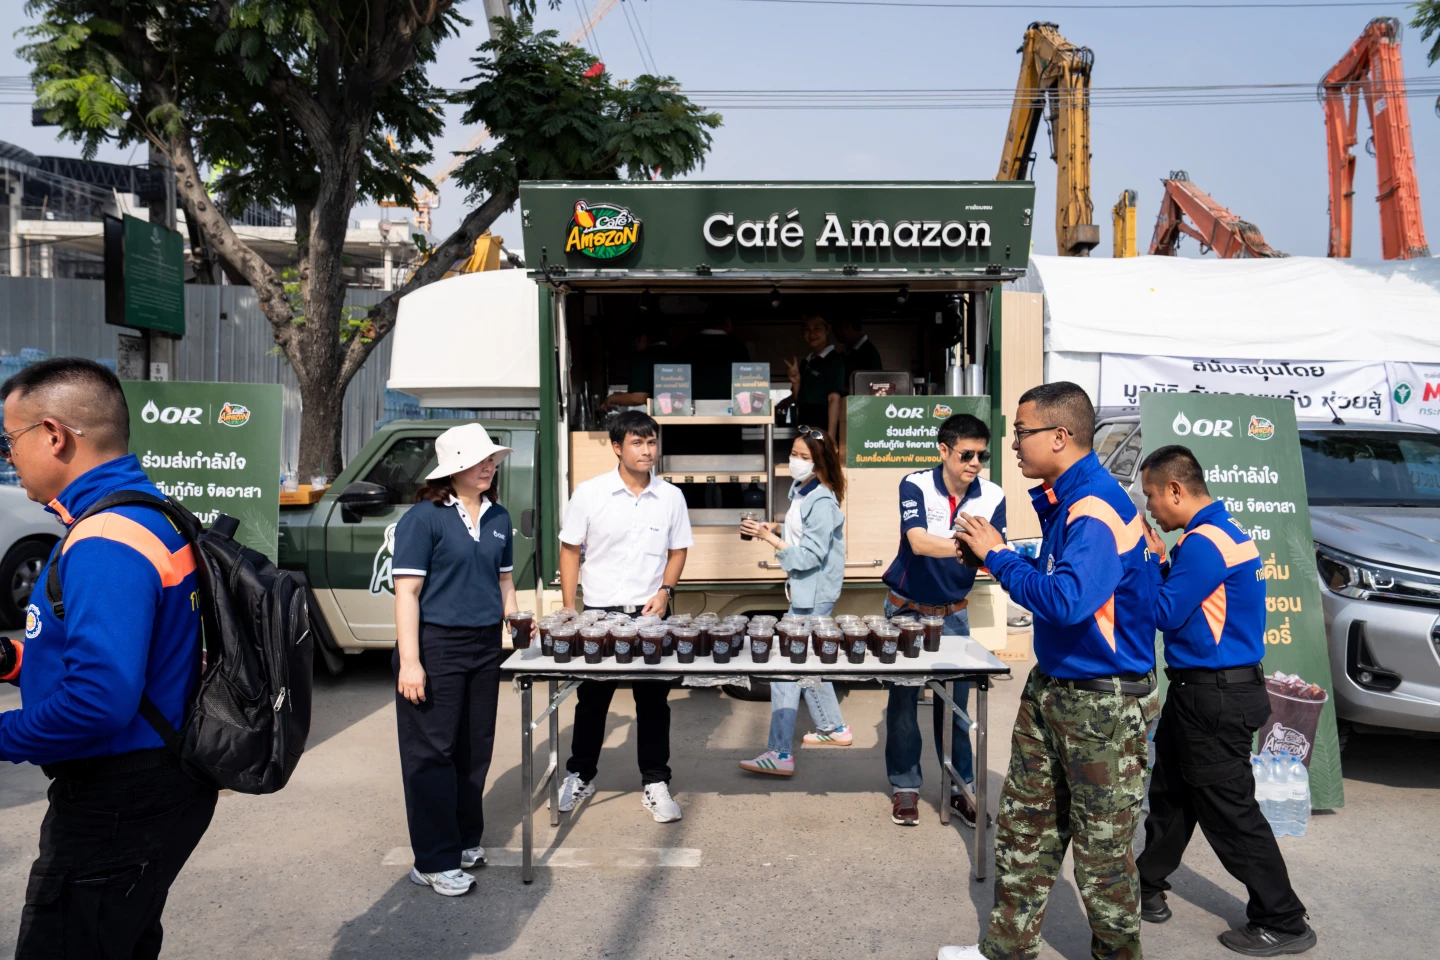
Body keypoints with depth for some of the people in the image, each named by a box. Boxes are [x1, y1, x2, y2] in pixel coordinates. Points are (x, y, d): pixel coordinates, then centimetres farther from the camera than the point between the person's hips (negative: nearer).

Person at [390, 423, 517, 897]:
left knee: (475, 748, 13)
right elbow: (407, 591, -13)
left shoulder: (497, 517, 9)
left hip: (485, 646, 6)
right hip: (436, 645, -6)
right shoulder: (424, 518, -10)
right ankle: (435, 861, 11)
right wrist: (409, 661, -18)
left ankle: (465, 840, 29)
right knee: (433, 752, 1)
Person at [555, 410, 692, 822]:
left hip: (651, 614, 1)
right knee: (592, 699, 12)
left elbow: (677, 551, 10)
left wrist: (665, 592, -7)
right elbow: (570, 551, 0)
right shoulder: (589, 493, -4)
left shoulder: (671, 497, 1)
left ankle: (655, 783, 19)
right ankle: (580, 776, 29)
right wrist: (569, 611, -5)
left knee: (653, 700, 7)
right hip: (599, 613, -1)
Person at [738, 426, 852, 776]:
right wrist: (775, 527, 4)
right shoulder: (800, 490, 6)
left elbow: (810, 556, -23)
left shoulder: (822, 502, -20)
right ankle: (833, 728, 37)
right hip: (806, 590, 10)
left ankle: (780, 754, -7)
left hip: (814, 594, -10)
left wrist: (769, 537, -24)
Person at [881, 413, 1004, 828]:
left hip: (953, 613, 2)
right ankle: (905, 786, 19)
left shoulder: (992, 497, -10)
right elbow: (919, 542, -33)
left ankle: (959, 788, 21)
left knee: (954, 702, 7)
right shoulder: (915, 485, -18)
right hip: (907, 609, -2)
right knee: (903, 700, 6)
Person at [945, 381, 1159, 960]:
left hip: (1103, 701, -10)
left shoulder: (1098, 510, -23)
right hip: (1052, 685, 10)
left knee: (1101, 846, 7)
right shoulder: (1061, 500, 8)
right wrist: (997, 554, 3)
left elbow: (1066, 600, -33)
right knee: (1024, 825, 16)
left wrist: (998, 556, -21)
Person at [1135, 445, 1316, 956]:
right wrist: (1161, 560, 4)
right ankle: (1149, 886, 31)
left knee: (1229, 812, 0)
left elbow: (1165, 614, -19)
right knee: (1170, 792, 19)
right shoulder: (1226, 531, 10)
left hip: (1214, 698, -10)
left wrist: (1151, 558, -9)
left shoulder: (1203, 543, -22)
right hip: (1202, 689, 10)